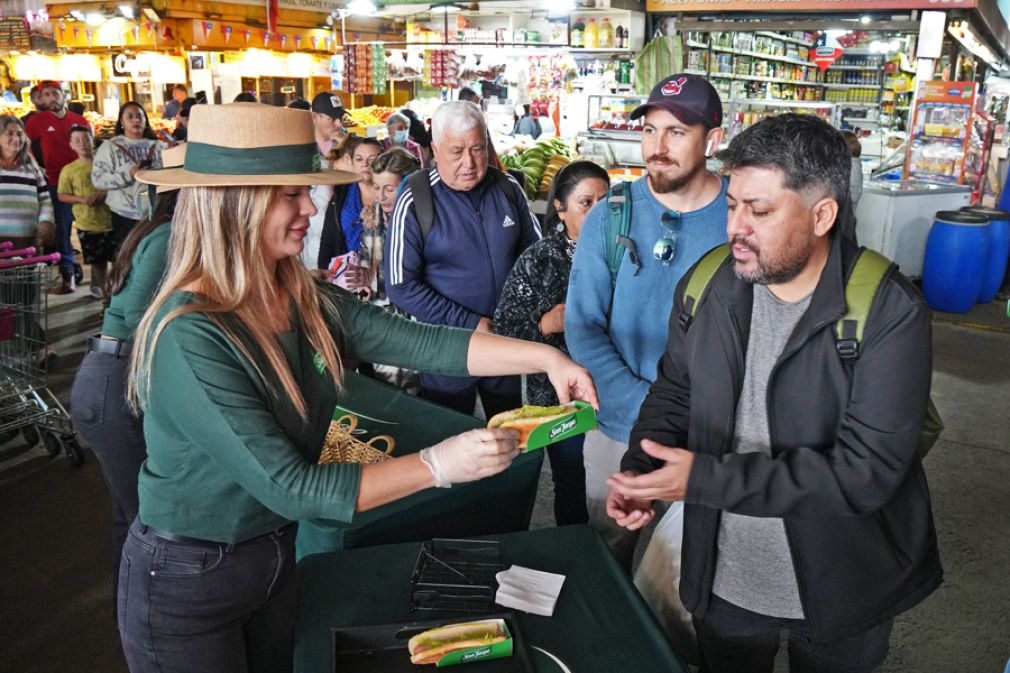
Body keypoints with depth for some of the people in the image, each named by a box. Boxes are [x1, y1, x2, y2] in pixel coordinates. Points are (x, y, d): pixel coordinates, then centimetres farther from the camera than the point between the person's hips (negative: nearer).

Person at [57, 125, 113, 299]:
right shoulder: (69, 169, 0)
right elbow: (62, 195, 3)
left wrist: (106, 192, -14)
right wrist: (81, 199, -14)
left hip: (111, 220, -1)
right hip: (87, 224, 1)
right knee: (98, 260, 11)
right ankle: (101, 288, 29)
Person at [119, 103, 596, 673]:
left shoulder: (309, 303, -7)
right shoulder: (189, 337, -29)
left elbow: (423, 343, -11)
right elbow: (288, 488, -30)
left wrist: (542, 355, -20)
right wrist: (437, 465, -32)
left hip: (275, 554, 7)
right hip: (184, 580, -6)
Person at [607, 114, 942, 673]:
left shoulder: (889, 312, -21)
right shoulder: (708, 285, -7)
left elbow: (865, 470, -27)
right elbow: (676, 392, 5)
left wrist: (706, 479, -30)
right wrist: (640, 471, -13)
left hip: (839, 590, -3)